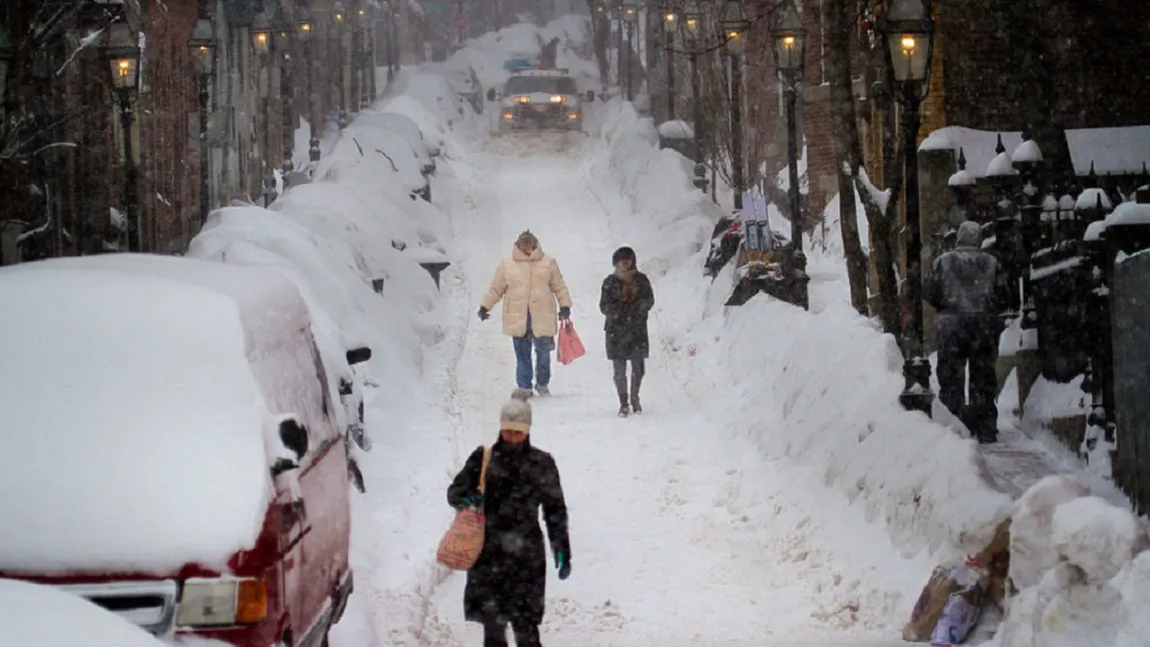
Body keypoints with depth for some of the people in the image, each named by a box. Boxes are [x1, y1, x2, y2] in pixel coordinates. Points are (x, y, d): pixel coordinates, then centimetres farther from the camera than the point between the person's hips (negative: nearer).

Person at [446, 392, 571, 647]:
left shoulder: (541, 463, 3)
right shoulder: (483, 458, 4)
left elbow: (555, 510, 9)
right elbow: (455, 491, 8)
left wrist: (562, 550, 5)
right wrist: (466, 498, -15)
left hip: (526, 553, -1)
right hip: (489, 552, 1)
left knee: (525, 625, -6)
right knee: (492, 621, 3)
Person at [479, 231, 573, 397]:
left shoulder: (548, 263, 4)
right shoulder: (507, 264, 4)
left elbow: (559, 287, 9)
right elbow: (496, 288, 11)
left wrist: (565, 306, 4)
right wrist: (485, 306, 10)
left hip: (542, 318, 0)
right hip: (517, 319, 0)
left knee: (543, 352, 5)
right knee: (522, 355, 3)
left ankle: (543, 384, 24)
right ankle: (524, 387, 11)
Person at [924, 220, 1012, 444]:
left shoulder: (944, 261, -4)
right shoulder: (992, 263, 1)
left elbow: (929, 293, -3)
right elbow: (1004, 297, 3)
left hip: (952, 325, -2)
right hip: (985, 326, 2)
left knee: (951, 376, 6)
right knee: (983, 377, 9)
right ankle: (985, 429, 9)